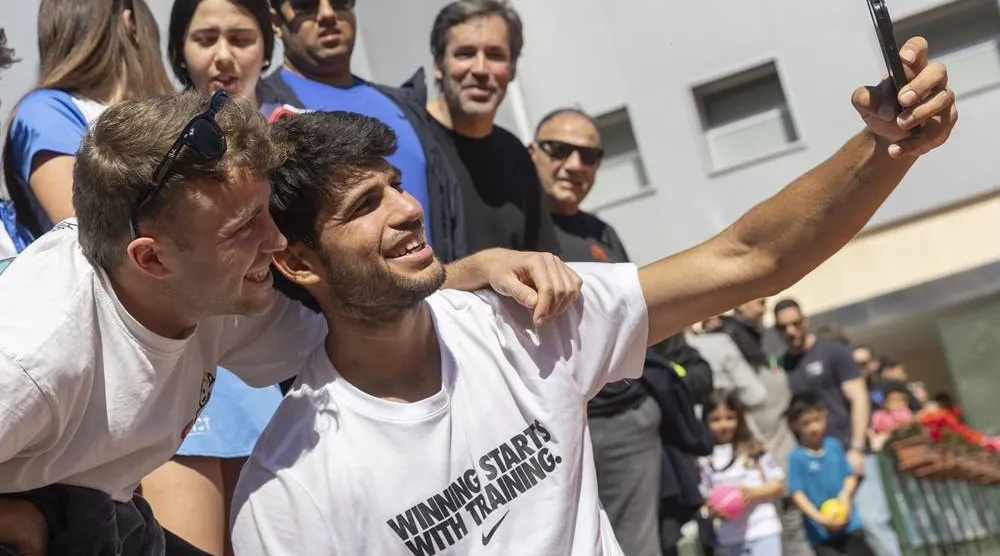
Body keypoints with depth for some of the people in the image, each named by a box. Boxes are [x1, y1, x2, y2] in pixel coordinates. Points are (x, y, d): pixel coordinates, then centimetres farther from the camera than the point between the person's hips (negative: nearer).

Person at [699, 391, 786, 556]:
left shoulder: (753, 450, 0)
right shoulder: (705, 459, 1)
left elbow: (779, 485, 1)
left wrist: (754, 493, -16)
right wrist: (711, 509, -17)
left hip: (763, 531, -2)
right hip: (730, 537, 2)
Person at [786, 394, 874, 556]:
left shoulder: (834, 445, -1)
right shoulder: (797, 457, -13)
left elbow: (850, 475, 5)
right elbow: (797, 493, -14)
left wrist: (846, 495, -15)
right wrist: (819, 518, -21)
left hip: (848, 522, 3)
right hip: (820, 530, -3)